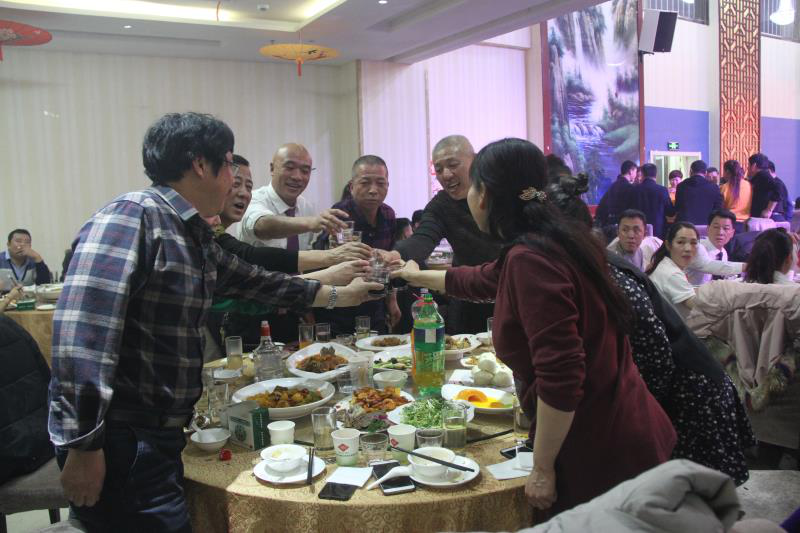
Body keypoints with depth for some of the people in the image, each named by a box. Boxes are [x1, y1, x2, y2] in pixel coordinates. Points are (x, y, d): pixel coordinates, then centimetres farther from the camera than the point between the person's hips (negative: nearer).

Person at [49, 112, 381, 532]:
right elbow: (80, 334, -24)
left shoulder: (196, 238, 12)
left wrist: (340, 296, 32)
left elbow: (257, 282, 25)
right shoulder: (132, 216, -16)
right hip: (119, 443, -9)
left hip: (159, 437, 9)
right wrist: (82, 446, -25)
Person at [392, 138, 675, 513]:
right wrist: (417, 276, 40)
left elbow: (560, 377, -29)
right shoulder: (545, 243, 6)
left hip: (602, 451, -9)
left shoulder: (531, 259, -25)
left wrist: (542, 468, -17)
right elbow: (481, 280, 24)